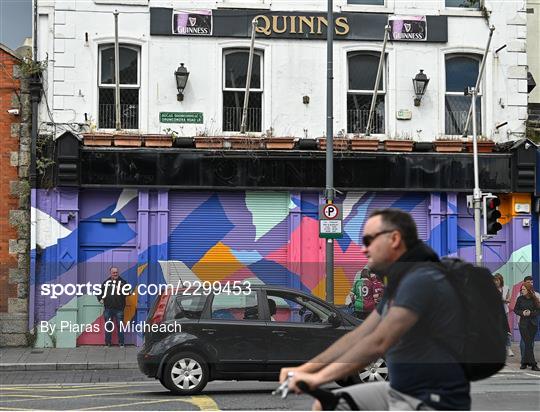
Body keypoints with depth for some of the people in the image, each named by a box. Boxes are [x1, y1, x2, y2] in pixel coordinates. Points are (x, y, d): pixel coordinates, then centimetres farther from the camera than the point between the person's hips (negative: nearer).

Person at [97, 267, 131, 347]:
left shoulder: (122, 282, 4)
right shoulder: (106, 282, 10)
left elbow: (128, 292, -1)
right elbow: (100, 291, 20)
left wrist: (121, 290, -18)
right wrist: (100, 299, 5)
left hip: (119, 308, -2)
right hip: (108, 308, 2)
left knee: (120, 326, -1)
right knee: (108, 326, 7)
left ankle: (121, 343, 6)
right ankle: (107, 343, 14)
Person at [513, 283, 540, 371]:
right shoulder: (520, 299, 2)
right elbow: (515, 309, 6)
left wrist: (531, 313, -17)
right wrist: (522, 313, -12)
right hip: (523, 323, -1)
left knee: (529, 343, 3)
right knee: (528, 344, -6)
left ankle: (524, 362, 16)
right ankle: (533, 364, -6)